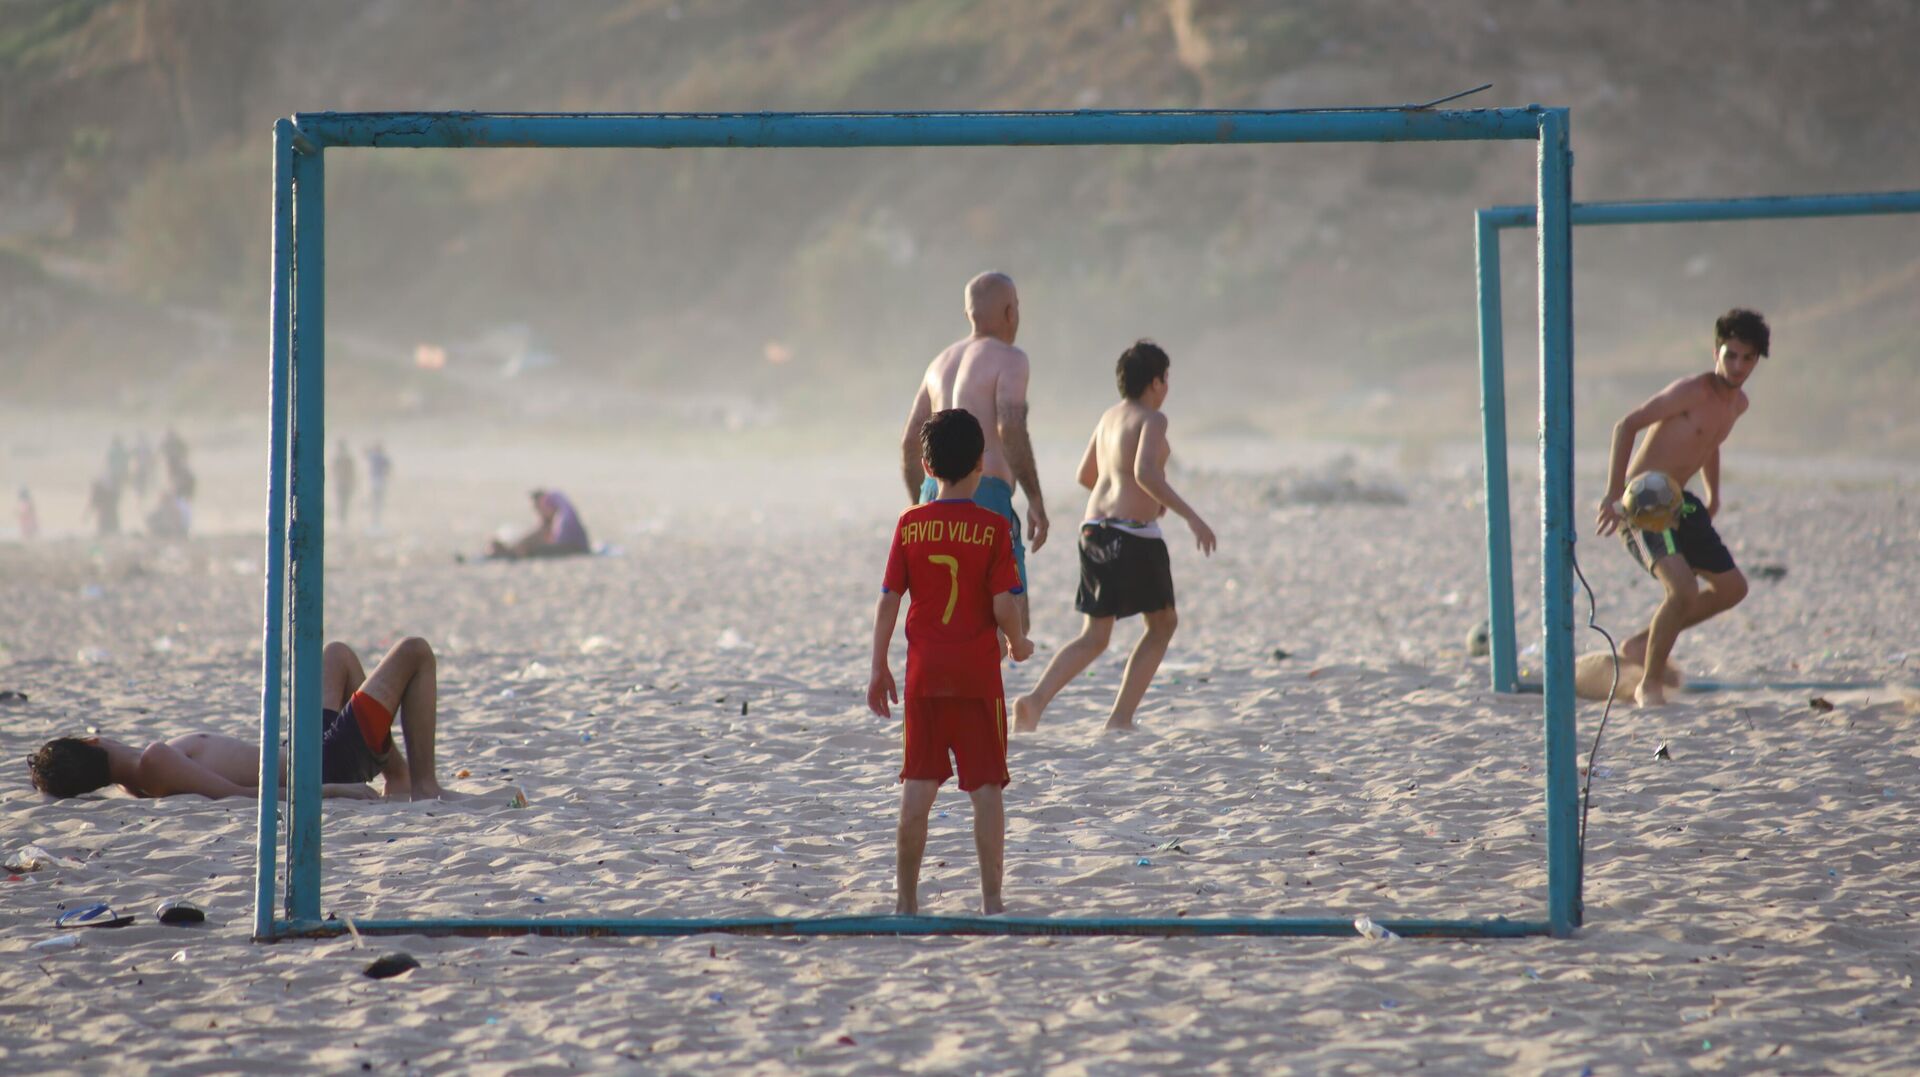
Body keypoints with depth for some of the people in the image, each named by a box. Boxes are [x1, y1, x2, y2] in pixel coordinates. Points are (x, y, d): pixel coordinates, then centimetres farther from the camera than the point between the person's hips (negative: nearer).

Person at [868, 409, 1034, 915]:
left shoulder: (910, 525, 1)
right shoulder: (993, 528, -7)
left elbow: (888, 600, 0)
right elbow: (1003, 606, -11)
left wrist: (879, 669, 7)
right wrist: (1019, 644, 8)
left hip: (924, 673, 3)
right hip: (977, 673, -3)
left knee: (919, 786, 8)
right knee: (986, 787, 2)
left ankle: (906, 897, 8)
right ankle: (991, 899, 0)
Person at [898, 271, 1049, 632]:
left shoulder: (942, 362, 19)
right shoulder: (1008, 359, -4)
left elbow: (909, 444, 20)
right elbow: (1011, 429, -20)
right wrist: (1036, 500, -17)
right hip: (984, 499, -8)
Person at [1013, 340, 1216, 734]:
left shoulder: (1110, 417, 17)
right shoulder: (1152, 419, -8)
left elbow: (1085, 475, 27)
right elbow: (1145, 472, -24)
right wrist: (1191, 516, -23)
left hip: (1094, 531, 7)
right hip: (1133, 533, -7)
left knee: (1094, 638, 9)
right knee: (1162, 623, 13)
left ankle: (1037, 699, -15)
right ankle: (1120, 717, 7)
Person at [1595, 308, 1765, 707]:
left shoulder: (1738, 402, 9)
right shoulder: (1693, 392, -18)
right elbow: (1627, 425, -20)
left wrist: (1713, 494, 25)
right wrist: (1614, 494, -23)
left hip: (1678, 502, 9)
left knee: (1732, 587, 14)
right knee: (1684, 590, -25)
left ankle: (1641, 645, 25)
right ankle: (1650, 685, -9)